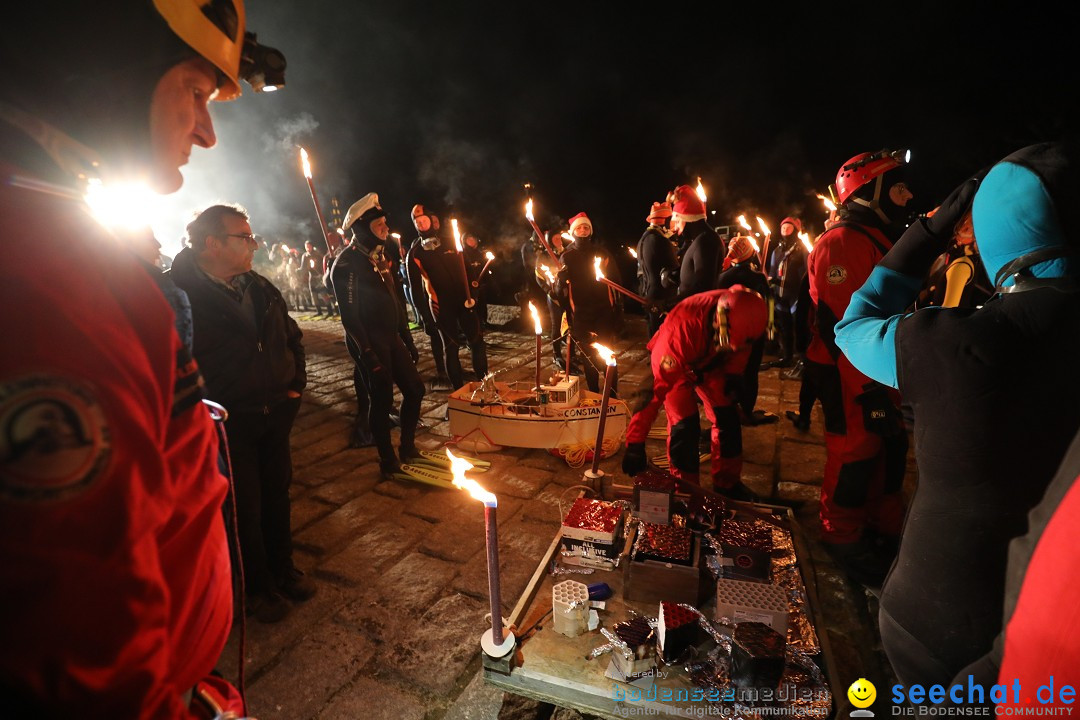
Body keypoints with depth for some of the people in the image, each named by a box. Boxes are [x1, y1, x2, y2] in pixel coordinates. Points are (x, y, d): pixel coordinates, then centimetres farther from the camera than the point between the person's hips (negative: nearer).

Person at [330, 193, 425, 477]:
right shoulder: (347, 264, -12)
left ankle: (407, 448, 27)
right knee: (382, 400, -1)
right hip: (370, 344, -8)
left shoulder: (378, 258, 14)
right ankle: (388, 461, 16)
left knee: (414, 389, 11)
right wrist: (369, 356, -20)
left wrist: (408, 340, 16)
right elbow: (349, 316, -17)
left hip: (392, 339, 8)